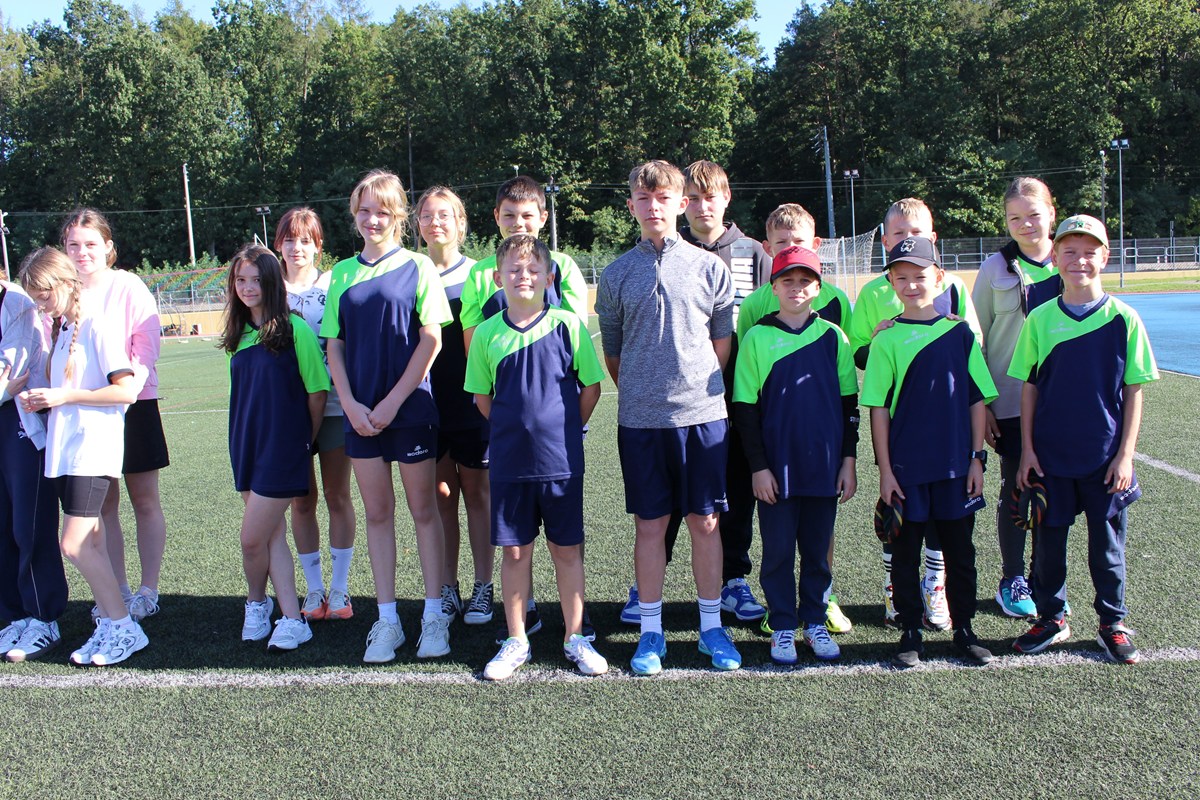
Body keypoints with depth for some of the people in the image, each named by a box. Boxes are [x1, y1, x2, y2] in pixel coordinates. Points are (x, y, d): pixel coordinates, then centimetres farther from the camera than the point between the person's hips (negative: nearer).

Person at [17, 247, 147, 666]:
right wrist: (42, 398, 5)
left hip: (93, 447, -8)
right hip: (65, 447, 8)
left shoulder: (97, 325, -11)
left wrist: (65, 396, -16)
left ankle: (124, 628, -1)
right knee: (90, 545, 10)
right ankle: (108, 626, 17)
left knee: (75, 544, -11)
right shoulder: (61, 328, 15)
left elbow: (126, 391, -16)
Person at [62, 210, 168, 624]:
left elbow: (146, 344, -9)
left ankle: (148, 590, 12)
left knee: (145, 501, 4)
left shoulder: (128, 286, -4)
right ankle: (118, 591, 17)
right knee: (103, 505, 7)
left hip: (133, 406, -3)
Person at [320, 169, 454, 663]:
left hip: (410, 408, -4)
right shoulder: (343, 274, 9)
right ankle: (387, 620, 18)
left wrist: (393, 401, -12)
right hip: (360, 413, 4)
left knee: (423, 510, 5)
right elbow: (334, 345, 9)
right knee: (377, 513, 9)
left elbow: (431, 339, -8)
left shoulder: (417, 267, -3)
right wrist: (350, 403, -4)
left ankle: (434, 615, 16)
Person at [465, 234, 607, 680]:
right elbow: (481, 397, 10)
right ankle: (516, 642, 22)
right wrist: (513, 430, 5)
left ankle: (574, 637, 22)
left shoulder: (567, 326, -4)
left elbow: (591, 387, 2)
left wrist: (566, 430, 3)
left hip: (562, 459, -1)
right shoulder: (487, 334, 1)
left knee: (567, 549, 8)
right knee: (515, 551, 9)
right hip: (509, 460, 2)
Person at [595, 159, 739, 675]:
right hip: (640, 419, 1)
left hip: (702, 414, 0)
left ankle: (711, 625, 19)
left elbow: (723, 342, 8)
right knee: (650, 525, 7)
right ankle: (651, 630, 17)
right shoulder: (617, 274, 5)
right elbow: (612, 352, 11)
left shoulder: (709, 267, 3)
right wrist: (641, 392, 7)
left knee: (704, 522, 6)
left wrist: (697, 383, 5)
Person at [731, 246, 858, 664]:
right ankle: (783, 627, 19)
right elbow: (745, 408, -1)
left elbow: (850, 404, 9)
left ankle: (815, 622, 25)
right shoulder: (757, 337, -1)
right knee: (778, 552, 6)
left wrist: (848, 460, 5)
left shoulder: (833, 337, 5)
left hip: (824, 465, 2)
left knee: (818, 550, 11)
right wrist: (758, 466, -5)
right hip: (777, 467, -2)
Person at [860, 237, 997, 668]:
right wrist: (885, 469, -7)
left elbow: (977, 399, 6)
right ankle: (910, 633, 20)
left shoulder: (960, 332, 2)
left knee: (960, 551, 11)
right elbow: (878, 408, -4)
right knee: (905, 552, 7)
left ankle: (964, 629, 25)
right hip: (905, 466, -2)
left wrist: (977, 457, 2)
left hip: (956, 465, 2)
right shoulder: (887, 338, -3)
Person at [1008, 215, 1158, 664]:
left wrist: (1125, 454, -5)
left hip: (1105, 457, -1)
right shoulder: (1040, 320, -1)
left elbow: (1134, 391, -1)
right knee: (1048, 540, 10)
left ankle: (1113, 624, 26)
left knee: (1108, 544, 10)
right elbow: (1029, 388, 3)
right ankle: (1051, 618, 27)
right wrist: (1027, 450, -1)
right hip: (1050, 454, 1)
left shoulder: (1123, 319, -4)